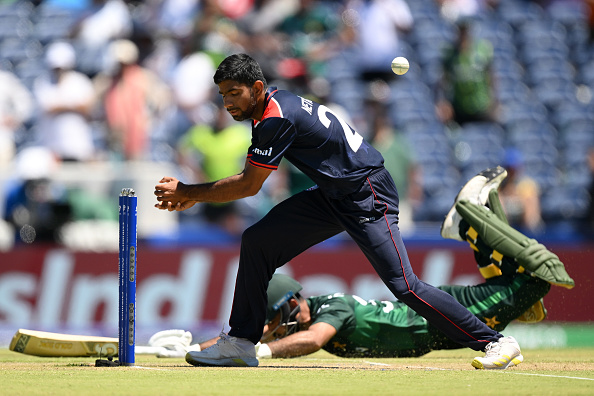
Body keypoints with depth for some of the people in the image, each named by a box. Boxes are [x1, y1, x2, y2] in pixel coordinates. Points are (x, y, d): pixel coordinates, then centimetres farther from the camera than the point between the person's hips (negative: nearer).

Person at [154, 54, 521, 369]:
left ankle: (495, 341, -11)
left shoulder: (277, 118, -23)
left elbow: (248, 186, -16)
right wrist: (193, 197, 7)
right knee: (257, 242, 3)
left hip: (368, 195, -10)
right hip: (332, 196, 10)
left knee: (403, 284, -17)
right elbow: (248, 178, 15)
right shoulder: (269, 104, 6)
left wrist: (186, 192, -8)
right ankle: (241, 343, 9)